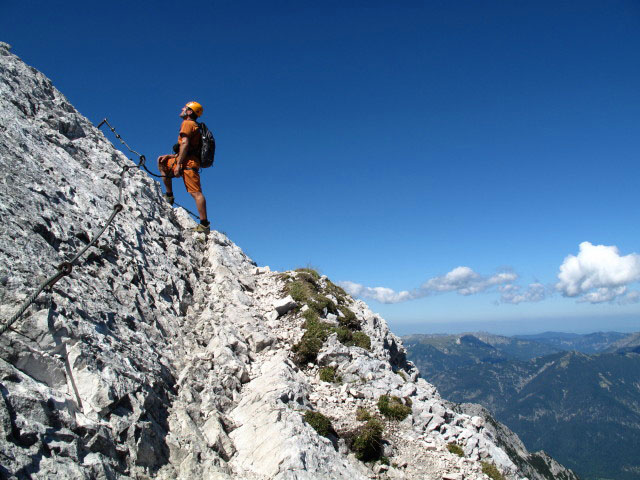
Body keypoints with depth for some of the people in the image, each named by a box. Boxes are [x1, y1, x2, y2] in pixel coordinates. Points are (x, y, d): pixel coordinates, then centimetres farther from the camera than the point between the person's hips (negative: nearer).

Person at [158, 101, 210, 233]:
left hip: (188, 163, -10)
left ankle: (204, 224, -22)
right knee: (162, 163, 24)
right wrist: (170, 157, 21)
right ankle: (169, 196, 19)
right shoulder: (194, 126, 28)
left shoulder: (187, 123, -2)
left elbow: (185, 144, -16)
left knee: (195, 192, -16)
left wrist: (178, 164, -20)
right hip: (190, 161, 10)